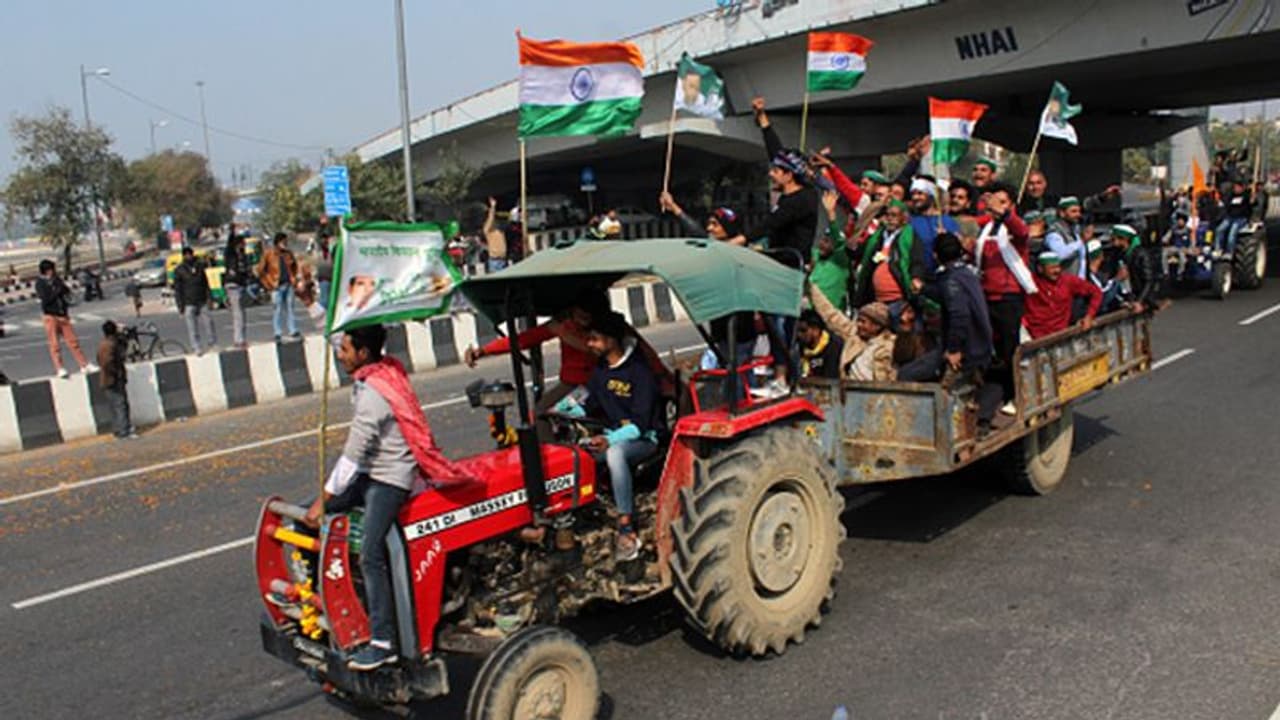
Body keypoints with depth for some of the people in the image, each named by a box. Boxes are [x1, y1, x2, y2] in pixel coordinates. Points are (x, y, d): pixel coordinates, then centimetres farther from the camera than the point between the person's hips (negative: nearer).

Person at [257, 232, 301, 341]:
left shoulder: (288, 253, 5)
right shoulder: (269, 254, -8)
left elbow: (295, 266, 23)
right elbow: (260, 270, -4)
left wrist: (294, 278, 12)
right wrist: (269, 285, -6)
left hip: (288, 284, 4)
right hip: (277, 286, -4)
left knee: (289, 307, 8)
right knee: (278, 309, -4)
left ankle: (293, 330, 14)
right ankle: (278, 333, 1)